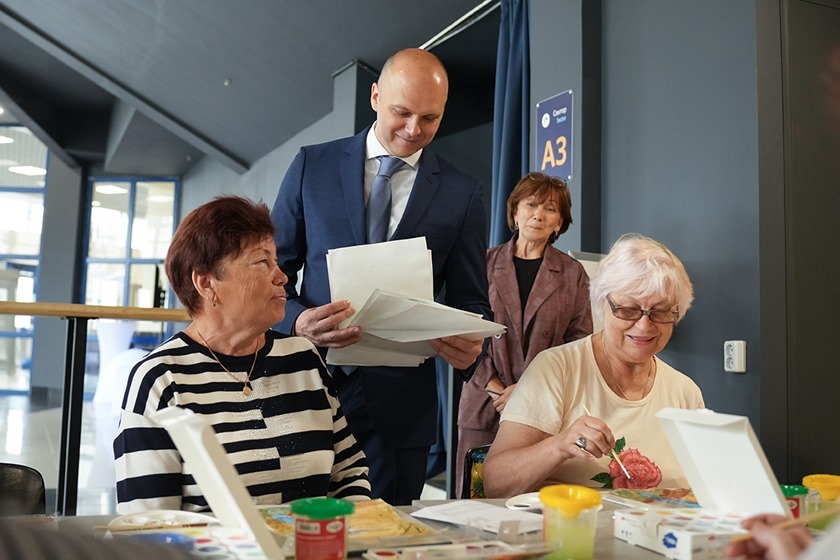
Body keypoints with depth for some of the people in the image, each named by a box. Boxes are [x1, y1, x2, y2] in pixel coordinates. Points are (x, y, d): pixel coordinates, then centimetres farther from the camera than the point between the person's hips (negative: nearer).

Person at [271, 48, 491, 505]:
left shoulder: (462, 194, 5)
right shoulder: (312, 166, 4)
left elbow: (470, 301, 7)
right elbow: (273, 271, 5)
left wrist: (470, 347, -15)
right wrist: (298, 321, -15)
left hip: (400, 403, 0)